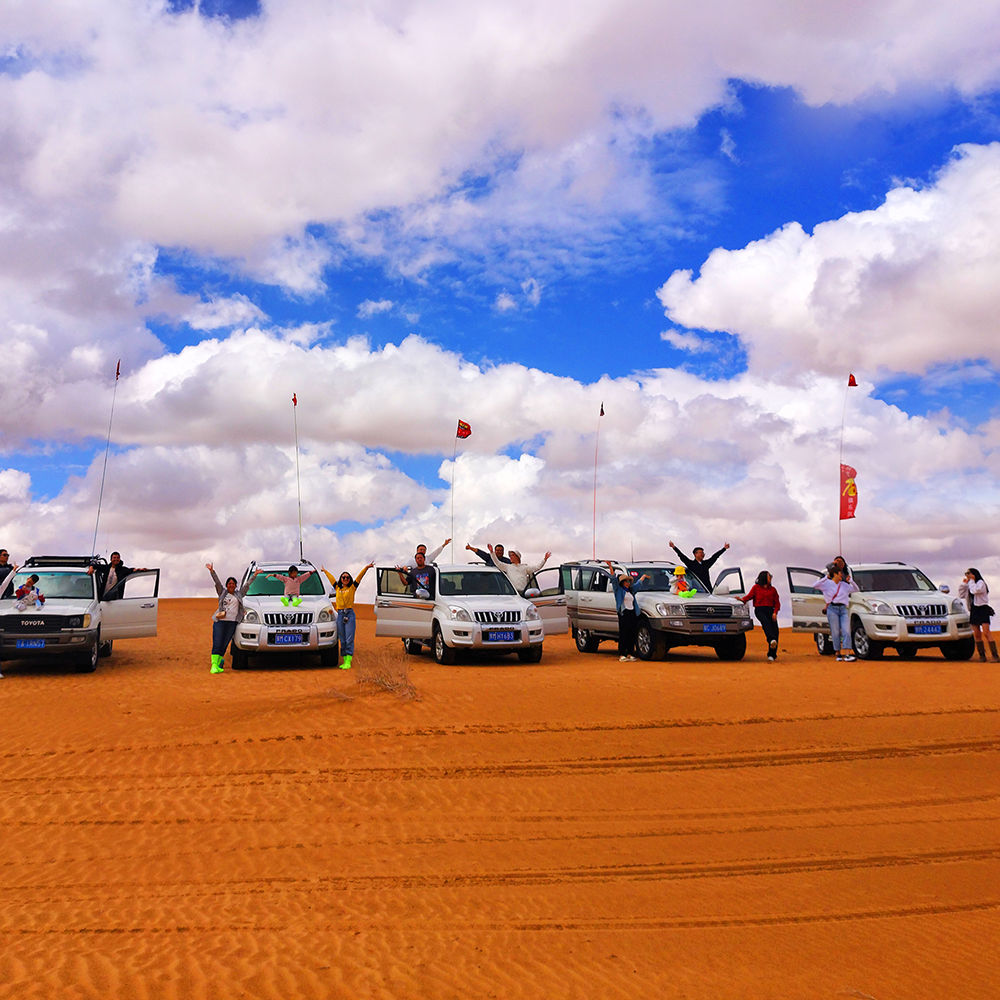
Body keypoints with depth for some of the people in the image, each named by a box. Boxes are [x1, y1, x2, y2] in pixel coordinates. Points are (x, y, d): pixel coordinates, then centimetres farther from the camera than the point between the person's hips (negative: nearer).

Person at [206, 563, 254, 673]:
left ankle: (218, 664, 6)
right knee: (217, 644, -9)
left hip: (232, 622, 2)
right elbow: (217, 582, 3)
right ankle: (214, 665, -13)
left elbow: (247, 584, 20)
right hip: (220, 621, -2)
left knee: (225, 645, -1)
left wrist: (254, 575, 18)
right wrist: (212, 571, -8)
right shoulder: (222, 592, 13)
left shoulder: (239, 594, 17)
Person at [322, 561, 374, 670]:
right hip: (340, 615, 4)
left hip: (349, 614, -4)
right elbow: (331, 578, 27)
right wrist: (325, 571, 40)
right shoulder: (337, 588, 15)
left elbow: (360, 577, -2)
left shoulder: (352, 588, 5)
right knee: (342, 640, 6)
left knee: (349, 640, -8)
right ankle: (345, 660, 10)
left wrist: (367, 568, -10)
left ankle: (348, 662, -12)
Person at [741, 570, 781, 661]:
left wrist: (775, 612, -1)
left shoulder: (772, 589, 18)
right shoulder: (756, 587, 12)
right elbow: (750, 596, 6)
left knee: (774, 629, -9)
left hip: (770, 610, 3)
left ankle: (772, 655, -4)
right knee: (766, 623, -34)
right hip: (759, 610, -3)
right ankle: (772, 640, -57)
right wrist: (743, 599, -16)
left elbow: (777, 603, 15)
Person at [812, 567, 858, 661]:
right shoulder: (827, 583, 4)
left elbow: (855, 589, 28)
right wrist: (826, 578, -13)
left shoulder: (844, 585, 18)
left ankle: (847, 653, -15)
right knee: (835, 632, -5)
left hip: (843, 609, 4)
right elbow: (815, 585, -10)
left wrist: (850, 581, 12)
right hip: (832, 609, -4)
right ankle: (839, 653, 4)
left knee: (846, 631, -10)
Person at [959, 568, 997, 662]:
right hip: (973, 611, 7)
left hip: (982, 609, -7)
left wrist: (971, 581, -11)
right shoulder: (969, 585, 18)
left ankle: (995, 655, -15)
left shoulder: (980, 582, -4)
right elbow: (961, 595, 16)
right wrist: (963, 583, 10)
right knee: (977, 634, 3)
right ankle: (982, 655, 7)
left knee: (986, 633, -16)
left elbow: (975, 590, -23)